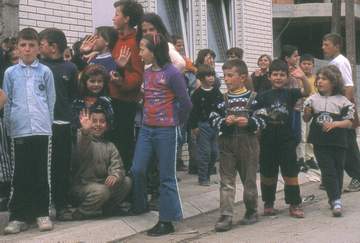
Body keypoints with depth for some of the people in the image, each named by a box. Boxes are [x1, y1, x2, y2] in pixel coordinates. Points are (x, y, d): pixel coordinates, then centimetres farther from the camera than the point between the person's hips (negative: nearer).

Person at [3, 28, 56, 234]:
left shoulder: (45, 72, 6)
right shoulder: (10, 73, 8)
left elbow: (51, 101, 9)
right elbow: (7, 102, 10)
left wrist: (48, 123, 6)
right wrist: (10, 127, 7)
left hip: (42, 129, 0)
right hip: (19, 131, 1)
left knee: (42, 174, 4)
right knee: (21, 175, 4)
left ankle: (42, 213, 14)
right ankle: (19, 216, 10)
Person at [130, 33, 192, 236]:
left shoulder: (172, 73, -13)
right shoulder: (147, 73, 9)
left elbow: (186, 104, -9)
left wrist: (176, 122, 2)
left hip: (166, 131, -6)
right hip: (146, 129, 7)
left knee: (166, 176, 1)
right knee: (137, 170, 7)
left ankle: (167, 221, 8)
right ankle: (140, 205, 29)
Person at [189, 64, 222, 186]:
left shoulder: (217, 92, 9)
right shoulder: (198, 94, -7)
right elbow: (193, 111, -9)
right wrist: (193, 126, -13)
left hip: (216, 125, 5)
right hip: (203, 125, -5)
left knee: (215, 152, 8)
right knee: (204, 152, -4)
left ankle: (208, 174, 25)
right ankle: (203, 178, 5)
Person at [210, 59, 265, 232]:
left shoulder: (253, 97, -2)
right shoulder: (222, 99, 5)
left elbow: (263, 120, -3)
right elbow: (213, 119, 3)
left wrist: (249, 122, -19)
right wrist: (224, 122, -15)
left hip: (248, 142, -2)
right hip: (227, 142, 2)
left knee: (249, 179, 10)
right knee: (226, 181, -1)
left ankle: (251, 211, 27)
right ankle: (226, 216, -1)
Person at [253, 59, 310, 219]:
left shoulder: (290, 93, -1)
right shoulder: (264, 96, 1)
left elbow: (307, 92, -17)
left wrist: (303, 78, -34)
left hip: (287, 140, -1)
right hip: (268, 140, 1)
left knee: (290, 173, 2)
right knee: (268, 174, 11)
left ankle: (294, 204, 10)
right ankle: (268, 203, 25)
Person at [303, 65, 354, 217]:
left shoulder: (342, 101, -1)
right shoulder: (313, 99, 5)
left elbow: (349, 122, -3)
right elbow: (306, 119, 11)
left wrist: (334, 124, -19)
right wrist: (307, 113, -11)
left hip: (338, 142, 0)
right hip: (320, 142, 0)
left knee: (338, 170, 9)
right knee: (328, 171, -4)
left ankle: (334, 199, 23)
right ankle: (336, 201, -5)